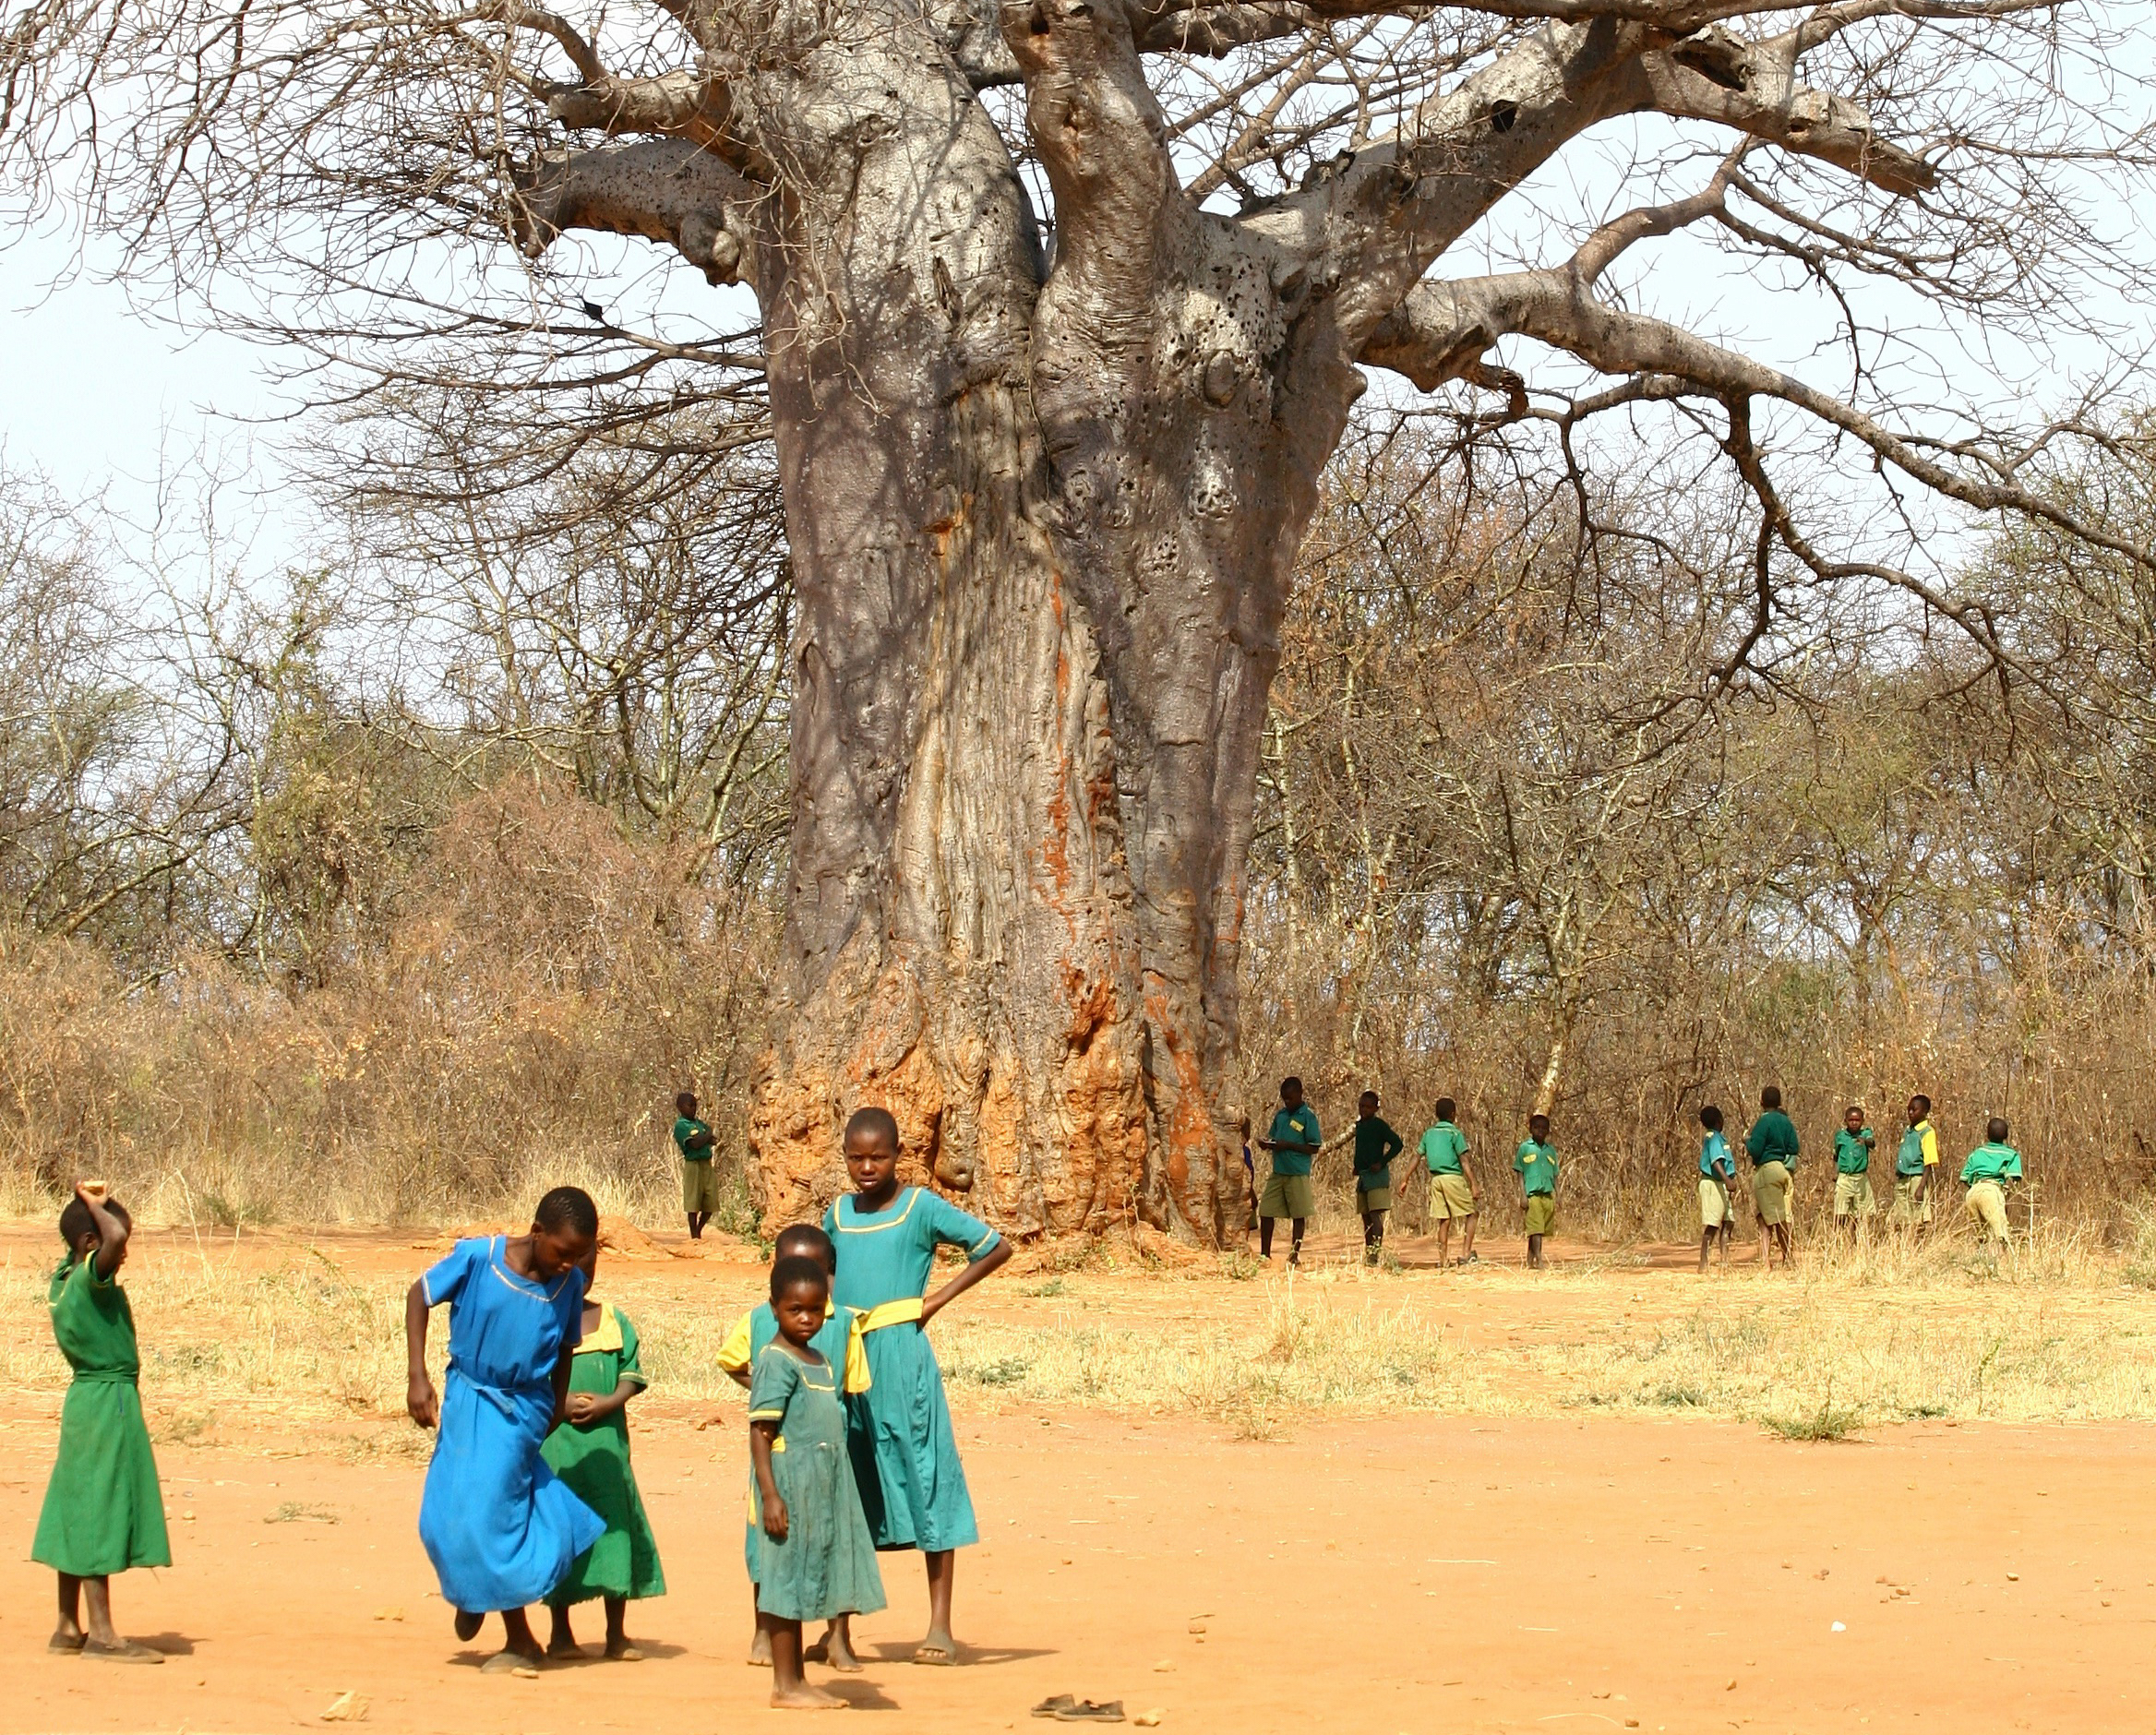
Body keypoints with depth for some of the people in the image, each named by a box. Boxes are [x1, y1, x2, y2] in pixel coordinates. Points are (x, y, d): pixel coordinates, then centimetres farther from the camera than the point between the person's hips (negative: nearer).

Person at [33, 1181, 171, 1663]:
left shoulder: (64, 1276, 9)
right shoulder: (90, 1276, -17)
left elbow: (122, 1226, 26)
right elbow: (116, 1235, -37)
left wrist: (94, 1201, 10)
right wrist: (94, 1205, -19)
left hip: (86, 1400, 10)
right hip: (109, 1401, -10)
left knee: (78, 1515, 12)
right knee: (101, 1514, -7)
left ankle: (69, 1628, 18)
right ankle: (101, 1633, -5)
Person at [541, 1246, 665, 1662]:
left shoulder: (615, 1322, 12)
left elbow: (632, 1375, 8)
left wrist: (607, 1403, -11)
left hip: (605, 1439, 2)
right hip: (553, 1440, -2)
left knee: (614, 1522, -2)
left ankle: (617, 1635, 5)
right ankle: (560, 1632, 9)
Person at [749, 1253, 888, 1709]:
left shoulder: (821, 1361, 15)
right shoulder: (776, 1363, -11)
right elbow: (759, 1433, -15)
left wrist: (835, 1491, 20)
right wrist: (770, 1494, -21)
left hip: (823, 1491, 8)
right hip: (790, 1484, -8)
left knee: (804, 1585, 11)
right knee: (786, 1582, -4)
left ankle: (797, 1681, 17)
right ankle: (784, 1684, 1)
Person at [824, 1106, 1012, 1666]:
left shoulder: (922, 1208, -2)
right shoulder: (838, 1213, 12)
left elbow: (996, 1248, 1)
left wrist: (939, 1299, -3)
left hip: (901, 1357, -5)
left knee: (925, 1482, -3)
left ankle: (940, 1626, 0)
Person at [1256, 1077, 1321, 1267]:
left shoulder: (1308, 1116, -7)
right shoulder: (1280, 1115, 11)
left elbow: (1314, 1148, -9)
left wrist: (1289, 1145, -17)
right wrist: (1266, 1144, -3)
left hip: (1298, 1174, -6)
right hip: (1277, 1172, 6)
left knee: (1298, 1215, 3)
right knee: (1265, 1213, 3)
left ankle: (1295, 1253, 12)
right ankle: (1264, 1254, 12)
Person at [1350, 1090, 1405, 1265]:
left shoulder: (1379, 1125, -7)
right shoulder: (1358, 1126, 15)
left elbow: (1398, 1144, -12)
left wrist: (1382, 1163, -16)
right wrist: (1356, 1168, 16)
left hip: (1377, 1176, -8)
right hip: (1362, 1177, 8)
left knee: (1375, 1215, -15)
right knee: (1366, 1218, 8)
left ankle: (1376, 1253, -23)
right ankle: (1367, 1254, 10)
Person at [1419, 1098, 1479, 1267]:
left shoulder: (1429, 1133, 11)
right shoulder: (1455, 1133, -5)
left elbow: (1424, 1162, 12)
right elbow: (1464, 1162, -10)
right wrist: (1473, 1186, -11)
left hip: (1435, 1179, 5)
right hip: (1453, 1177, -5)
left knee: (1444, 1221, 8)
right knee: (1469, 1215, 5)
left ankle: (1442, 1261, 4)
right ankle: (1466, 1253, -7)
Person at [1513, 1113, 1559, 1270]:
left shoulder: (1551, 1150, 15)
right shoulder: (1524, 1148, 3)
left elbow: (1555, 1175, 18)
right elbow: (1520, 1173, 2)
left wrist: (1557, 1197, 11)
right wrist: (1523, 1195, -6)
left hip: (1548, 1195, 5)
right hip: (1532, 1193, -5)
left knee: (1540, 1230, 5)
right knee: (1535, 1228, -13)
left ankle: (1531, 1261, 12)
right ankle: (1539, 1261, -19)